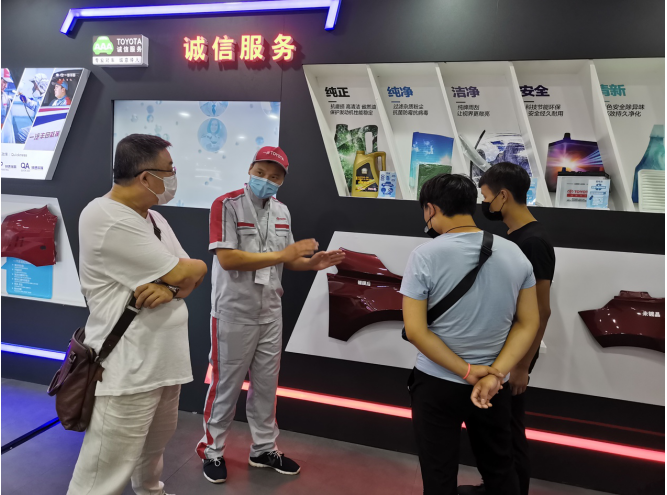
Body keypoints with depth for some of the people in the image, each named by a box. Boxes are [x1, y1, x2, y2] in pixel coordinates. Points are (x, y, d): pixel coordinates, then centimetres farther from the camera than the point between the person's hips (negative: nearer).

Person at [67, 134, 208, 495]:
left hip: (165, 362, 9)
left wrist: (171, 289, -13)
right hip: (126, 371, -9)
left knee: (154, 448, 26)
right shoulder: (106, 219, -18)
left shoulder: (153, 218, 12)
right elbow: (185, 273, -18)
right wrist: (195, 267, 5)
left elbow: (190, 280, 10)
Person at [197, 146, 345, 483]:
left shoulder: (282, 212, 8)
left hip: (271, 313, 6)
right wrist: (282, 254, -24)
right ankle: (212, 451, 28)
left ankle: (264, 449, 33)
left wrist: (310, 263, -5)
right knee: (226, 384, 7)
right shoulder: (226, 205, -13)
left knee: (266, 383, 16)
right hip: (234, 313, -6)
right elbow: (226, 258, -23)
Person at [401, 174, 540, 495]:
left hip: (437, 384, -4)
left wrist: (466, 372, -12)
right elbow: (528, 324, -2)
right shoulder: (514, 253, -2)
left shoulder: (426, 256, -15)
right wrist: (494, 374, -9)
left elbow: (415, 331, -17)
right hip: (493, 385, 4)